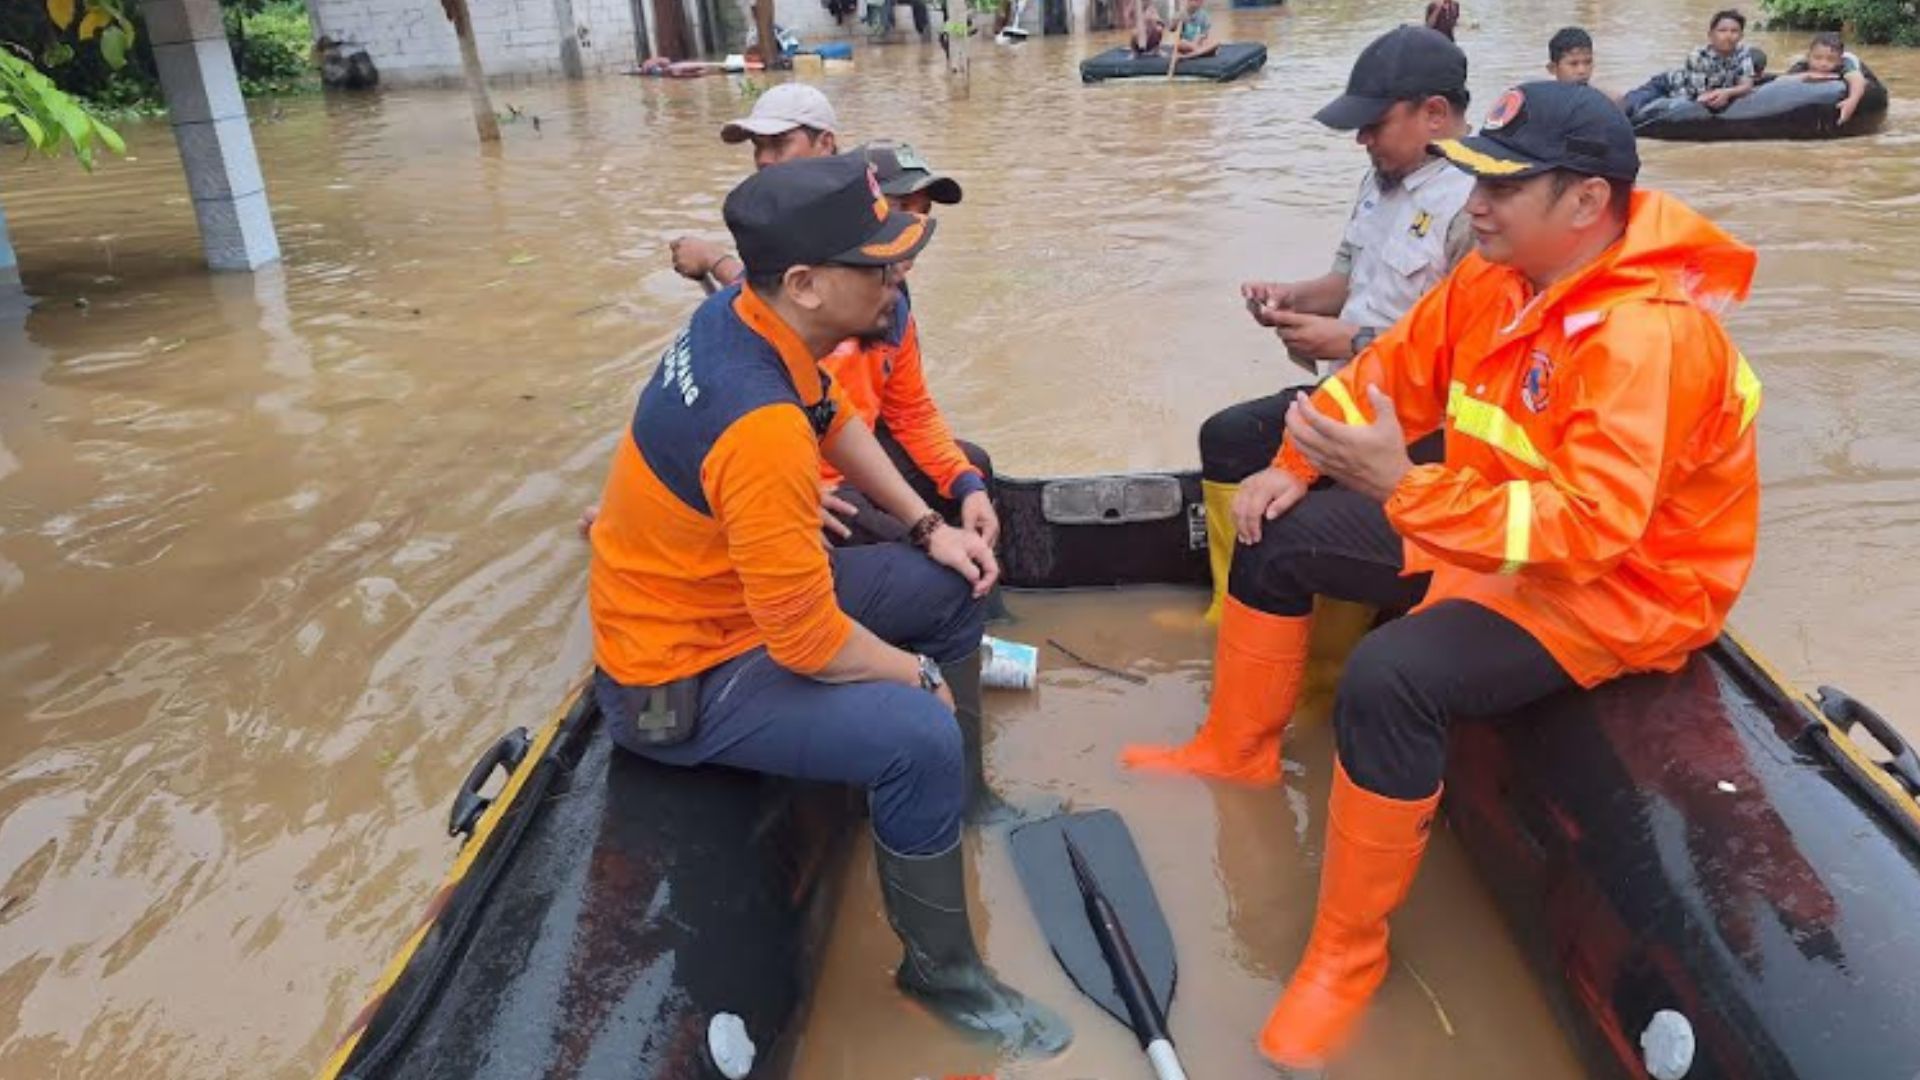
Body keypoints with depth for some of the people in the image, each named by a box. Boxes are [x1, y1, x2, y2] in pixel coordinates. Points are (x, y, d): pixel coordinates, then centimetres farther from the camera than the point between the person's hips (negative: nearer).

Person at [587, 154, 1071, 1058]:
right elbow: (809, 643, -30)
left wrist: (928, 527, 6)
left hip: (744, 592, 10)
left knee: (951, 587, 12)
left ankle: (944, 799, 35)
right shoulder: (761, 427, -35)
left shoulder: (740, 310, -8)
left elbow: (834, 421, 12)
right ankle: (940, 968, 2)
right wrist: (918, 675, -12)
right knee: (918, 737, -25)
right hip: (682, 680, -10)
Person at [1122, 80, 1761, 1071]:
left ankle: (1346, 957, -13)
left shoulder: (1646, 336, -30)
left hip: (1616, 587, -9)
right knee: (1275, 531, 8)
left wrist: (1401, 485, -47)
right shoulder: (1498, 274, -3)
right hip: (1489, 530, 9)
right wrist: (1296, 465, -4)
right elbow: (1396, 371, 8)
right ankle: (1236, 751, 26)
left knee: (1389, 679, -34)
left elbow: (1587, 524, -39)